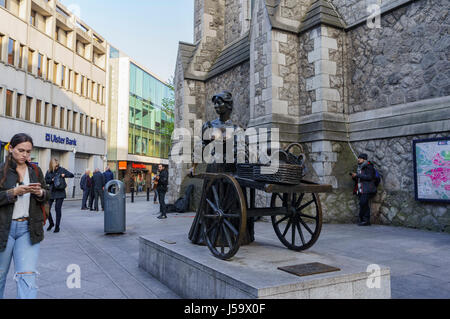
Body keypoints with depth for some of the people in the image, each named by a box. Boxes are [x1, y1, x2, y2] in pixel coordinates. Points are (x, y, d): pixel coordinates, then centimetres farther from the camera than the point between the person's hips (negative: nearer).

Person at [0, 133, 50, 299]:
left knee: (28, 275, -7)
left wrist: (40, 192, -7)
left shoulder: (36, 171, 9)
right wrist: (14, 192, -21)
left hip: (29, 229, 2)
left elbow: (47, 196, 14)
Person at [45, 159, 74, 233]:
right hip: (51, 192, 3)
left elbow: (72, 175, -1)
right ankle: (51, 223, 27)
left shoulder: (61, 169, -2)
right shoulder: (49, 172, 4)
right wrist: (51, 180, -9)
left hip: (60, 192, -3)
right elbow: (45, 181, 9)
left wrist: (64, 175, -18)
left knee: (58, 209, -2)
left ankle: (57, 226, 11)